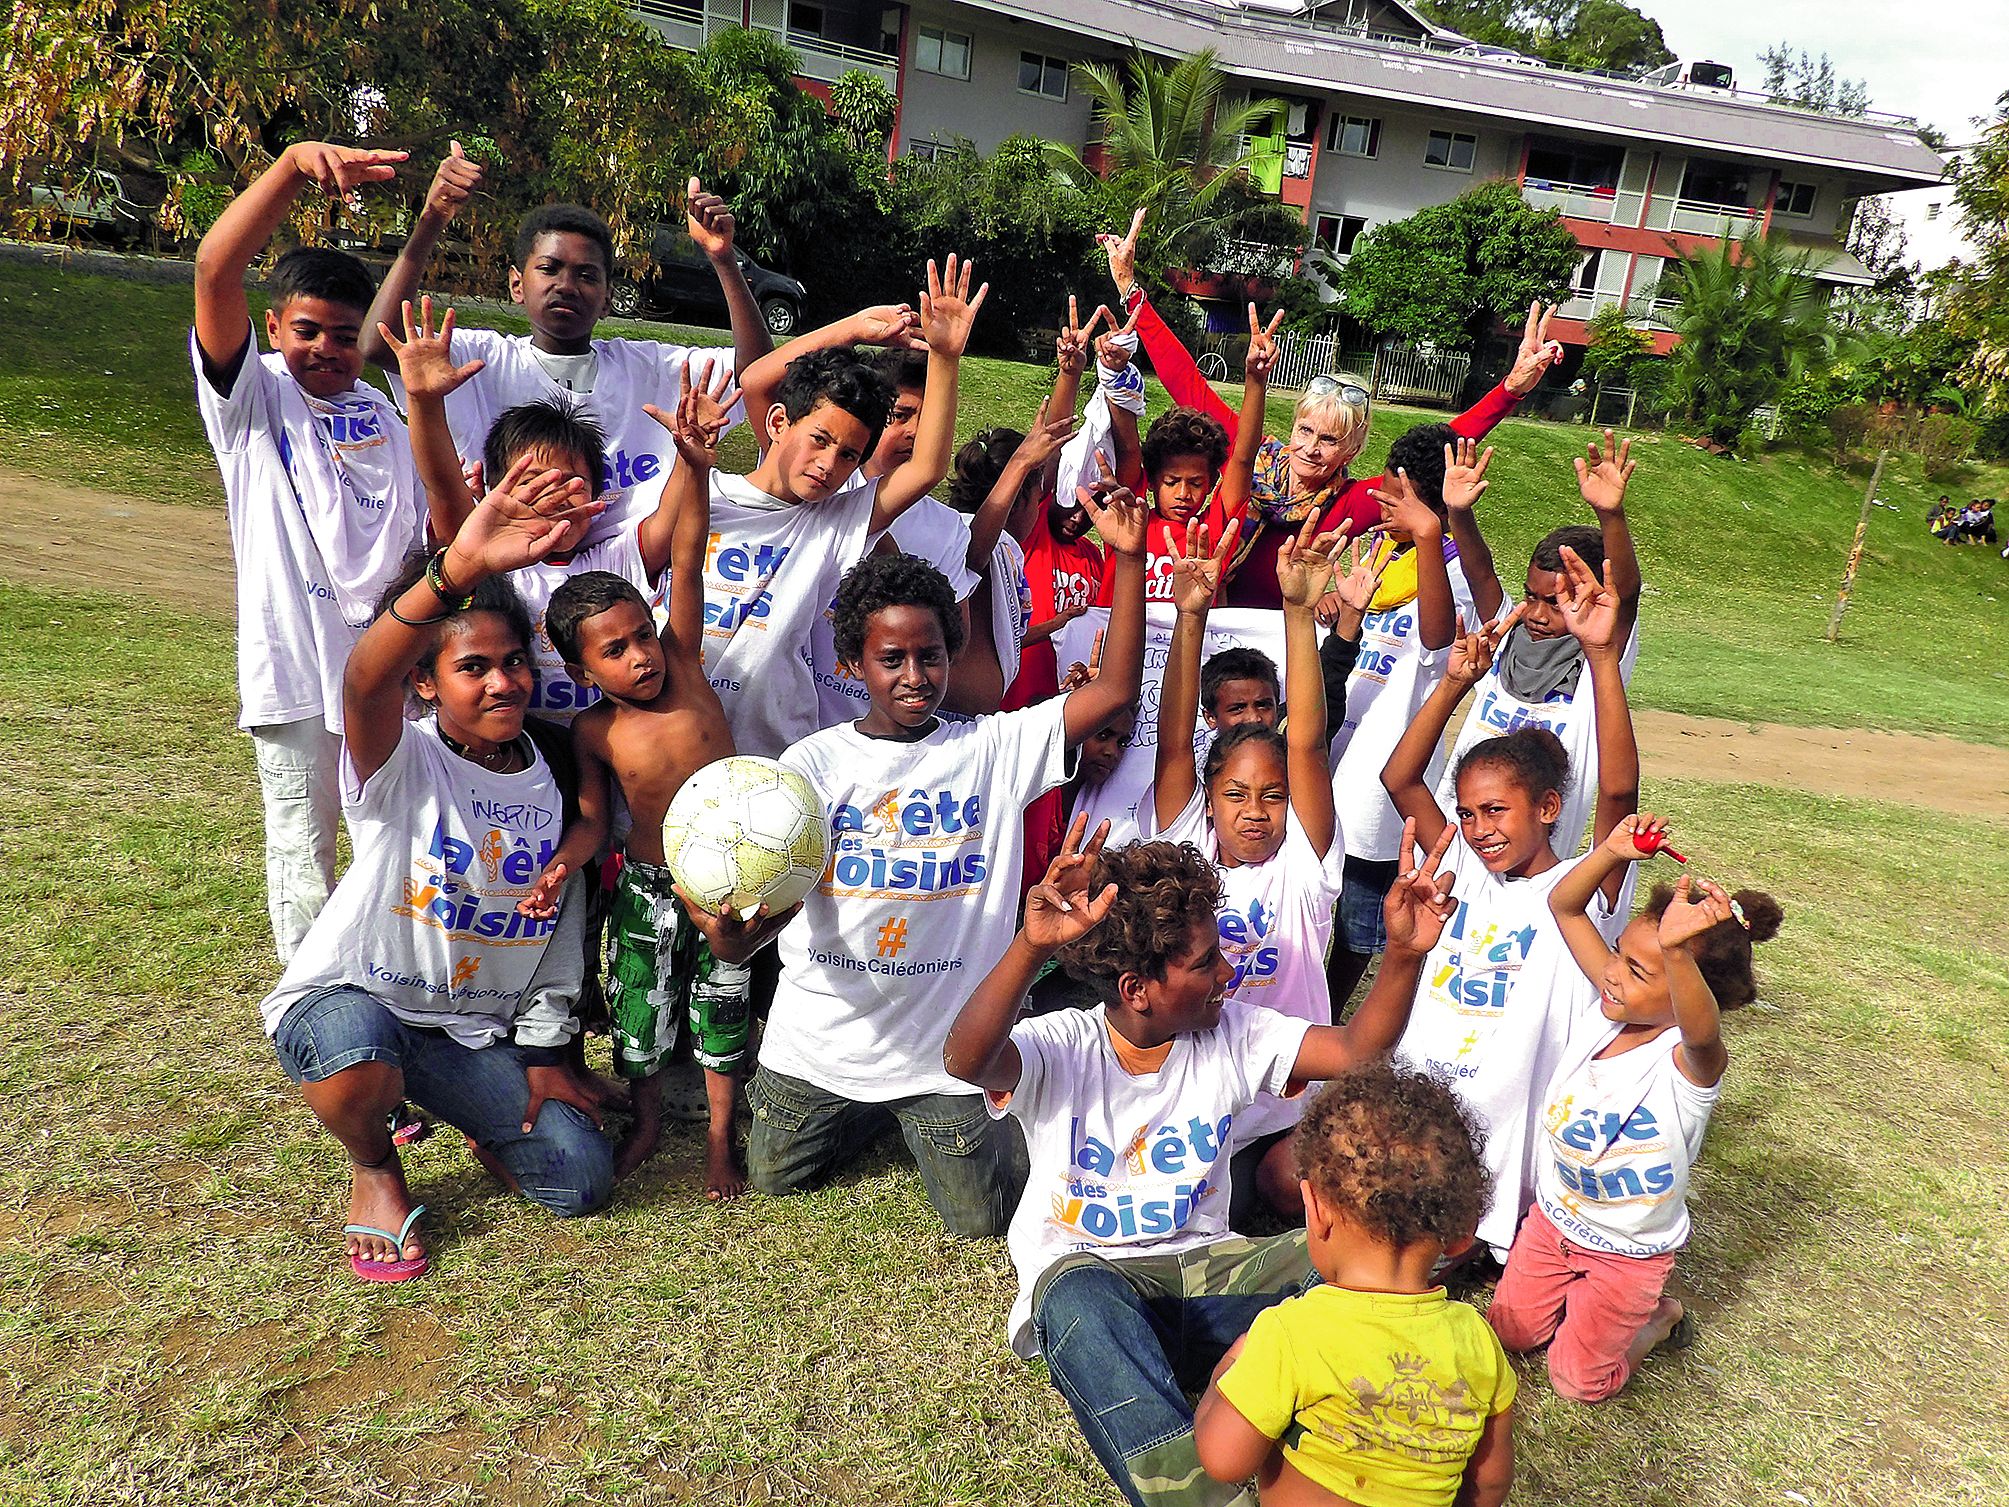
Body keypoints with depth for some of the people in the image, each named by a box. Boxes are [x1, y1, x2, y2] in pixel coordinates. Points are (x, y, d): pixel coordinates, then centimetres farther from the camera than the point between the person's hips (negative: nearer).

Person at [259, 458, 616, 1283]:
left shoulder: (549, 781, 0)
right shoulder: (402, 762, -17)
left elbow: (557, 924, 8)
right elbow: (365, 679, -42)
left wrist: (542, 1052, 4)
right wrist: (457, 568, -60)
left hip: (473, 1028, 4)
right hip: (349, 998, -4)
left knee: (582, 1177, -10)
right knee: (358, 1059, -40)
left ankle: (470, 1113, 24)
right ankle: (373, 1166, -2)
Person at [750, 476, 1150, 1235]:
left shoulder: (994, 747, -6)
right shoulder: (815, 761, -6)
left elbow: (1115, 690, -13)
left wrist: (1130, 559, -21)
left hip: (947, 1041, -1)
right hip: (823, 1031, 2)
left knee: (983, 1216, 0)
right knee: (775, 1176, 16)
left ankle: (925, 1118, 32)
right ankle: (866, 1113, 44)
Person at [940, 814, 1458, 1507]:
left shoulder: (1233, 1034, 2)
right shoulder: (1061, 1048, -12)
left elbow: (1356, 1049, -6)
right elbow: (965, 1059, -34)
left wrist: (1403, 953, -24)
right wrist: (1032, 946, -52)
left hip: (1201, 1269, 4)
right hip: (1084, 1274, -3)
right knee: (1082, 1299, -42)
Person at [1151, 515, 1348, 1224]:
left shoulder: (1301, 865, -1)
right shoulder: (1184, 851, 2)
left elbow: (1307, 743, -14)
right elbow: (1173, 741, -9)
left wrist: (1299, 611, -24)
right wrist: (1190, 614, -21)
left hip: (1286, 1103, 1)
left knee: (1300, 1188, -24)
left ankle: (1261, 1174, 7)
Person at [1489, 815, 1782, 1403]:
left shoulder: (1692, 1062, -32)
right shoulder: (1615, 1004, -14)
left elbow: (1701, 1031, -59)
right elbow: (1565, 907, -12)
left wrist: (1676, 953, -77)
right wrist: (1611, 851, -30)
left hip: (1627, 1253, -6)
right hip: (1552, 1218, 6)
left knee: (1577, 1382, 9)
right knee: (1506, 1335, 17)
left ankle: (1657, 1317, 31)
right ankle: (1576, 1298, 40)